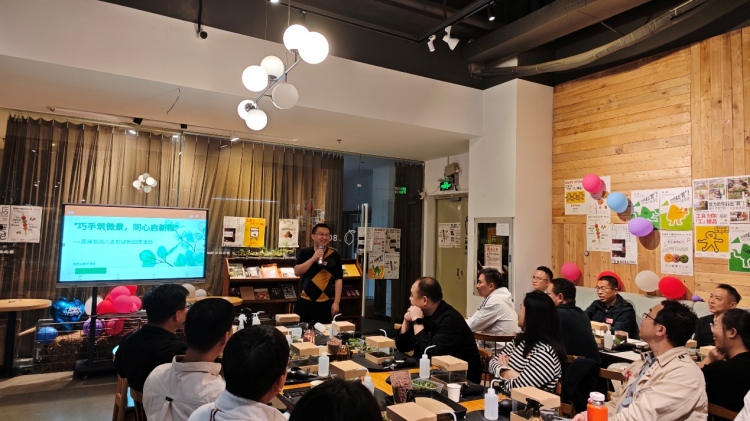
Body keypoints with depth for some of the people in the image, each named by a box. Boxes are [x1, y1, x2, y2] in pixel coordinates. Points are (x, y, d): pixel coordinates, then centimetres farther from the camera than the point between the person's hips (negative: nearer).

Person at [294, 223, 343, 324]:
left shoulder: (334, 255, -1)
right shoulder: (304, 253, 1)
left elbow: (338, 279, -2)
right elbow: (297, 272, -9)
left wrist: (336, 302, -6)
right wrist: (313, 258, -17)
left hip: (325, 303, 0)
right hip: (305, 302, 1)